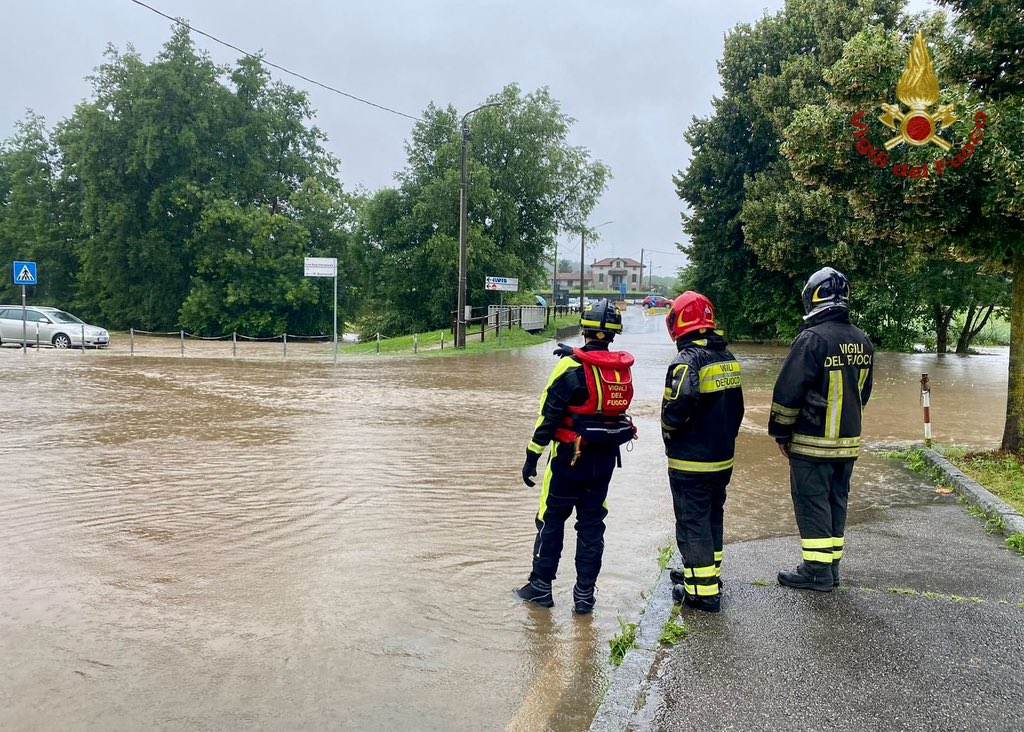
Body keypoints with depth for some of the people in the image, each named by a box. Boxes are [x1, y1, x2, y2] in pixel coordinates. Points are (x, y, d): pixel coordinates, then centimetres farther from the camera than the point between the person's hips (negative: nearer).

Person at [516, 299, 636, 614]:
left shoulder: (571, 367, -16)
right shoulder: (623, 368, -1)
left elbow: (549, 415, -15)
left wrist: (532, 456, -9)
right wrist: (576, 355, 20)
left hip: (569, 457, -4)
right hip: (606, 459, 5)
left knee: (551, 520, 10)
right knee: (592, 524, 13)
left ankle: (541, 586, 19)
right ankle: (585, 593, 18)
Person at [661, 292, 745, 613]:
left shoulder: (687, 362, -21)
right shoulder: (728, 359, 5)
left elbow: (675, 411, -28)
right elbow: (737, 408, 11)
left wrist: (669, 436, -8)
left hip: (691, 463, -8)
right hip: (723, 458, 8)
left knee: (693, 524, 2)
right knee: (713, 517, 21)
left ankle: (703, 591, 8)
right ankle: (708, 572, 36)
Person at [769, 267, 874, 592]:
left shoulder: (812, 339, -17)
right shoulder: (863, 341, 8)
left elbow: (788, 391, -16)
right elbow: (863, 391, 17)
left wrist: (780, 432, -6)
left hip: (812, 443, -7)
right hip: (848, 442, 8)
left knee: (811, 503, 1)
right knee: (836, 501, 15)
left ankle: (817, 571, 5)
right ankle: (831, 567, 23)